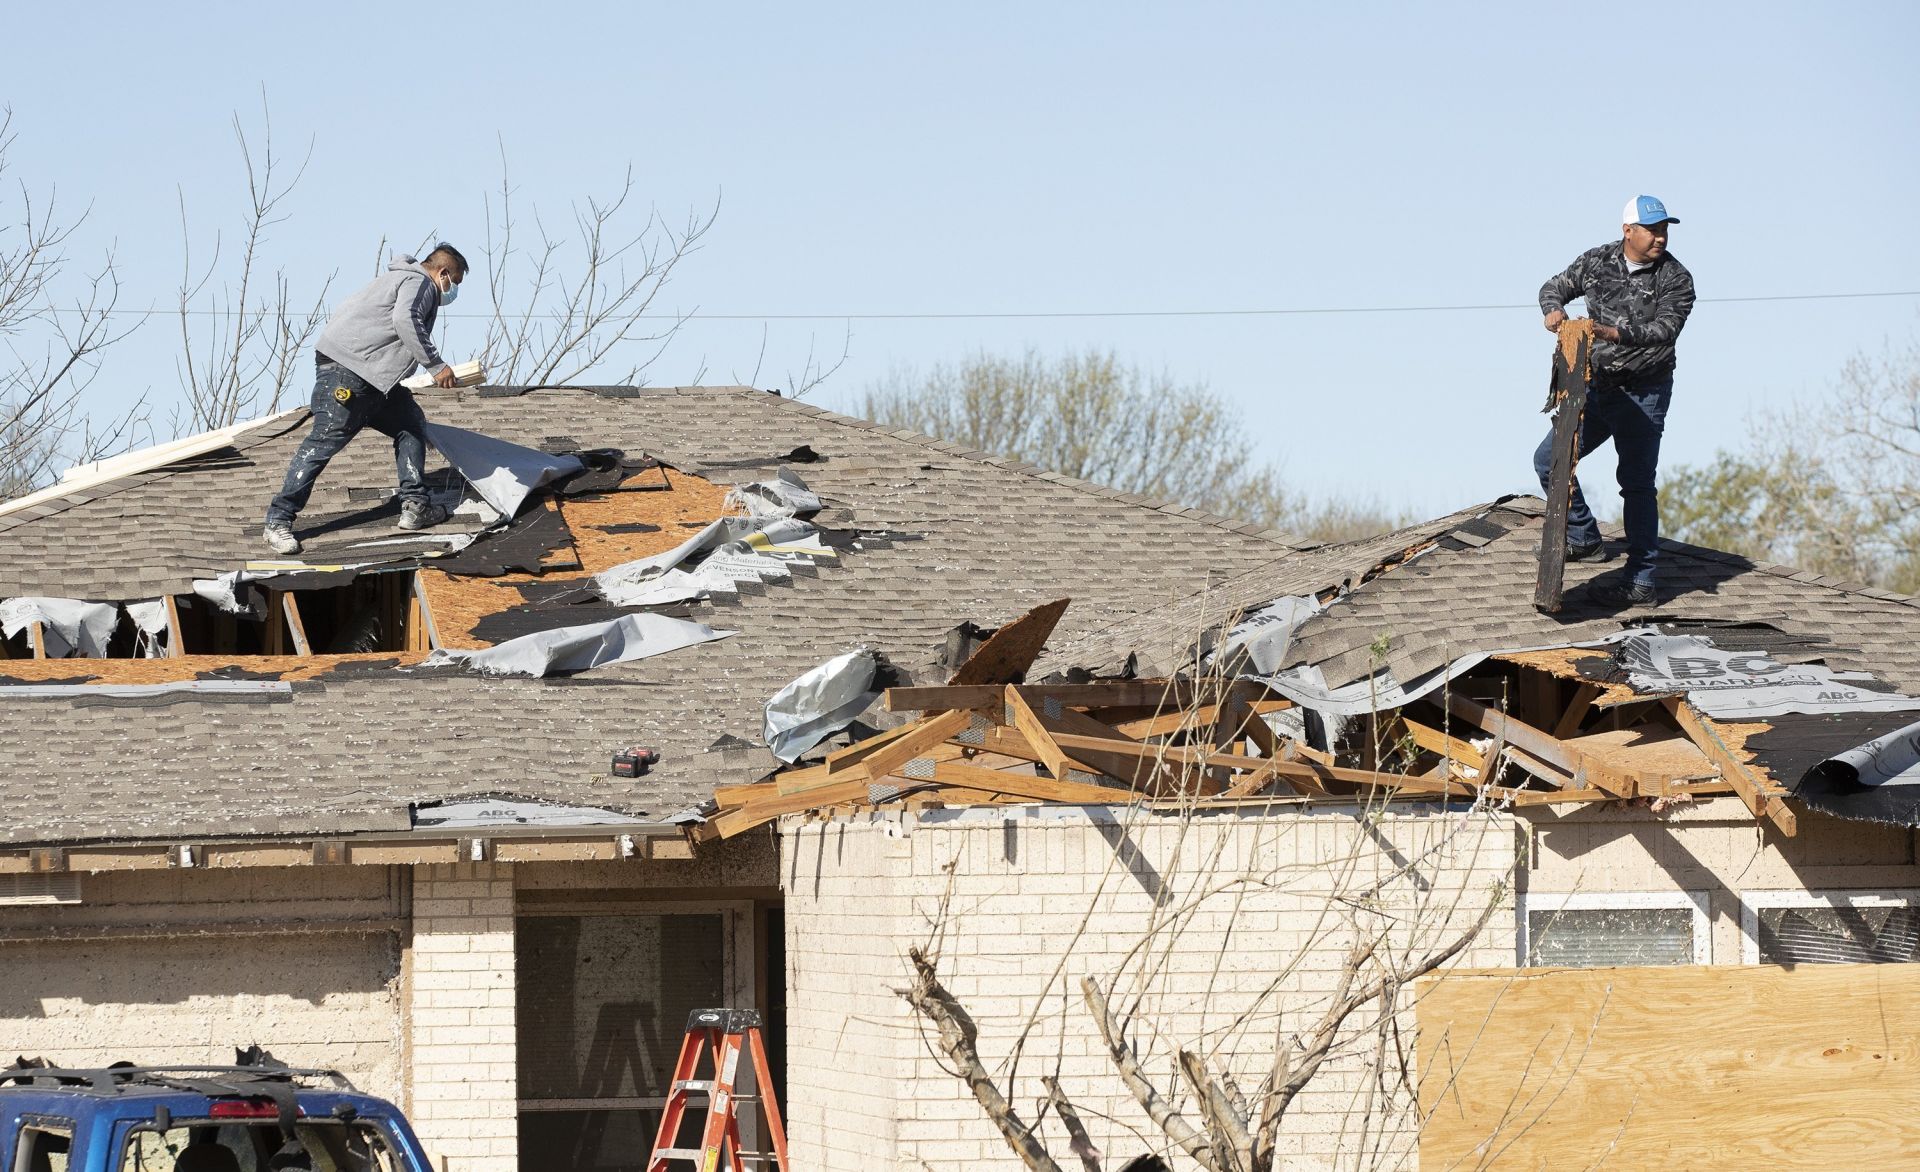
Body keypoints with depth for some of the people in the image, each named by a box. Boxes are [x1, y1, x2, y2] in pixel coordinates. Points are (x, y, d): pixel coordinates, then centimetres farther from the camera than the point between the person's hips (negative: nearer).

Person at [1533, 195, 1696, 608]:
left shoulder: (1675, 279, -10)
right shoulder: (1597, 261, 2)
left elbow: (1665, 328, -23)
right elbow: (1555, 287, 12)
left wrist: (1615, 333, -37)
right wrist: (1554, 309, -13)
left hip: (1643, 396, -6)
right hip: (1596, 388, 6)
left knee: (1637, 483, -7)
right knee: (1549, 459, 11)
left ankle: (1640, 581, -6)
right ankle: (1584, 540, 27)